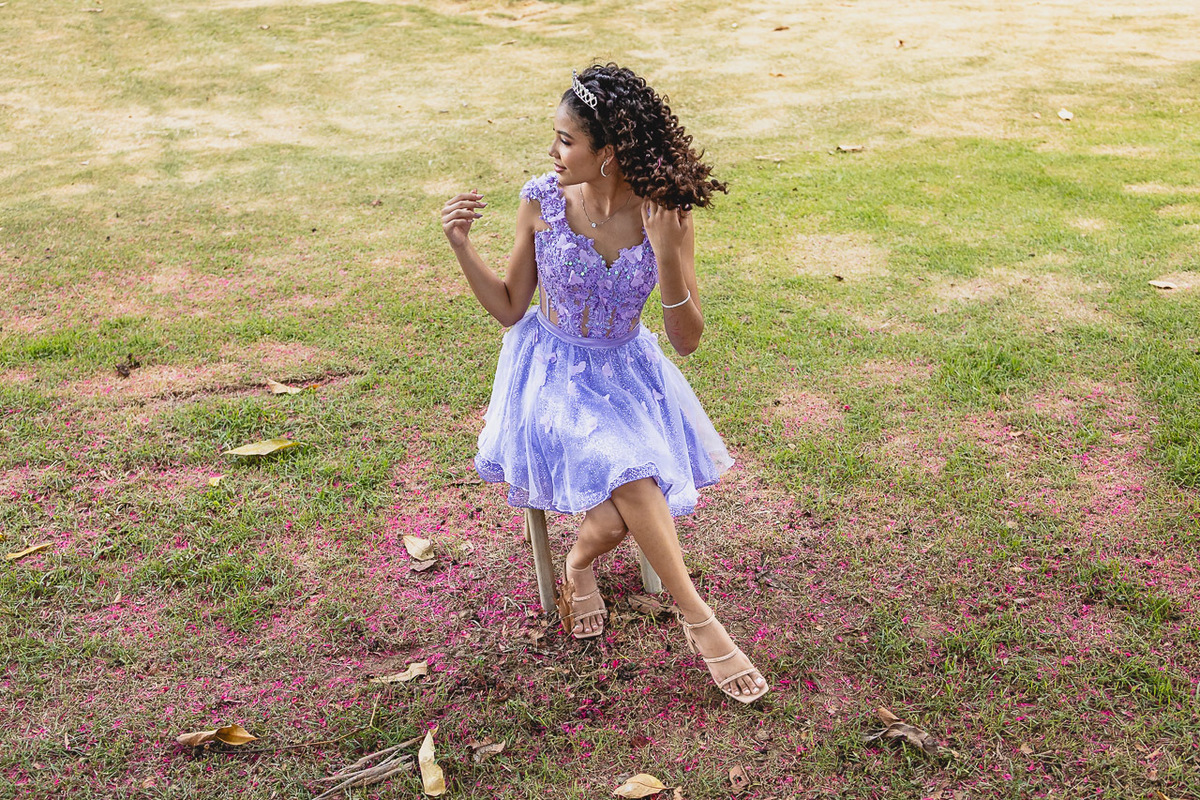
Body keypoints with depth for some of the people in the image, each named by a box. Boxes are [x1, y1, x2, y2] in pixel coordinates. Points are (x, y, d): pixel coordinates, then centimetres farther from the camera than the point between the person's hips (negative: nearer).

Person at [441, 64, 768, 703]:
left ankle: (581, 561, 10)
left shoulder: (664, 214, -13)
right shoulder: (541, 200, -12)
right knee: (626, 467, -28)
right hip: (554, 368, -1)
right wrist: (461, 248, -15)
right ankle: (698, 620, -14)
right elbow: (509, 309, -1)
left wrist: (667, 257, -27)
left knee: (626, 506, -25)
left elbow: (686, 341, -13)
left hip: (627, 366, 1)